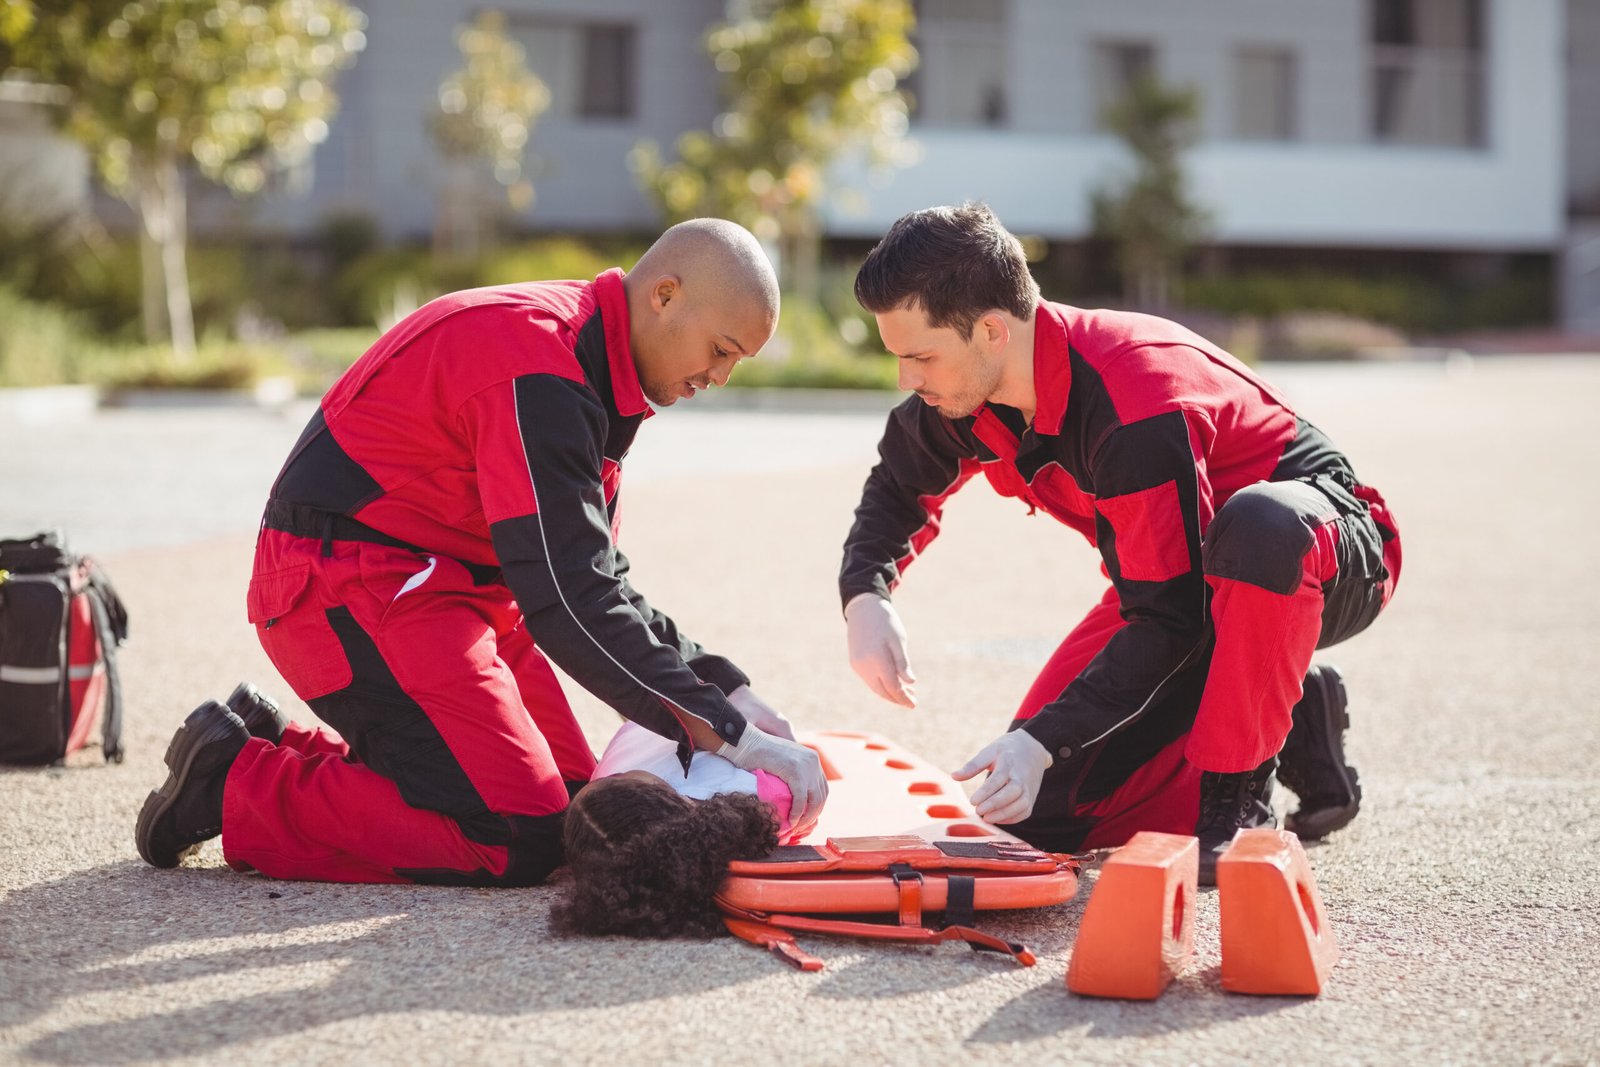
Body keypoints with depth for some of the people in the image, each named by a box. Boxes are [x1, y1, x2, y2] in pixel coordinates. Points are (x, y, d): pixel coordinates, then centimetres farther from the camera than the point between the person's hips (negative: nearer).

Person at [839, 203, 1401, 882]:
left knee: (1260, 523, -47)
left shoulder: (1135, 411, -36)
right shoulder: (969, 392, -11)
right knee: (1040, 812, -5)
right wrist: (864, 595, -8)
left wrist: (1043, 740, -35)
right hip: (1183, 578, 8)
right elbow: (901, 483, 12)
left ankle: (1239, 796, -26)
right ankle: (1289, 732, 10)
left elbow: (1170, 621, -32)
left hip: (1325, 554, -7)